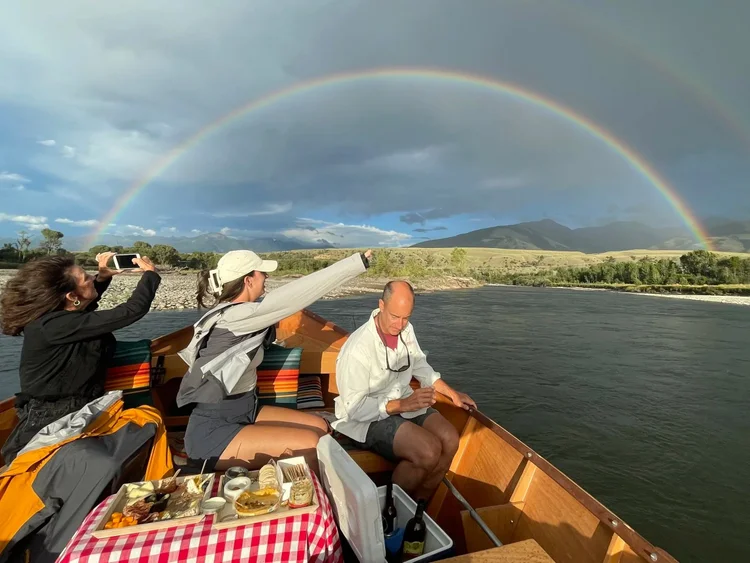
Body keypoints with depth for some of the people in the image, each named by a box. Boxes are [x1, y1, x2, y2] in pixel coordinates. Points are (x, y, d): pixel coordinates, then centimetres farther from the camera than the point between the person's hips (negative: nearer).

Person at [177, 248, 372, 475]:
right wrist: (358, 261, -26)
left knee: (319, 427, 0)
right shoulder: (232, 317, -24)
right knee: (310, 444, -19)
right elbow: (296, 293, -29)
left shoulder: (234, 315, 4)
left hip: (245, 412, 9)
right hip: (213, 432, -9)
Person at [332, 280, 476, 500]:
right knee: (428, 451, -25)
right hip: (368, 417, -7)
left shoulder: (405, 329, -3)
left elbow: (420, 366, 14)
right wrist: (402, 405, -28)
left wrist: (453, 394, 8)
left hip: (405, 403, 7)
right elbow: (354, 407, -21)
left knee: (449, 440, -14)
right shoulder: (358, 348, -25)